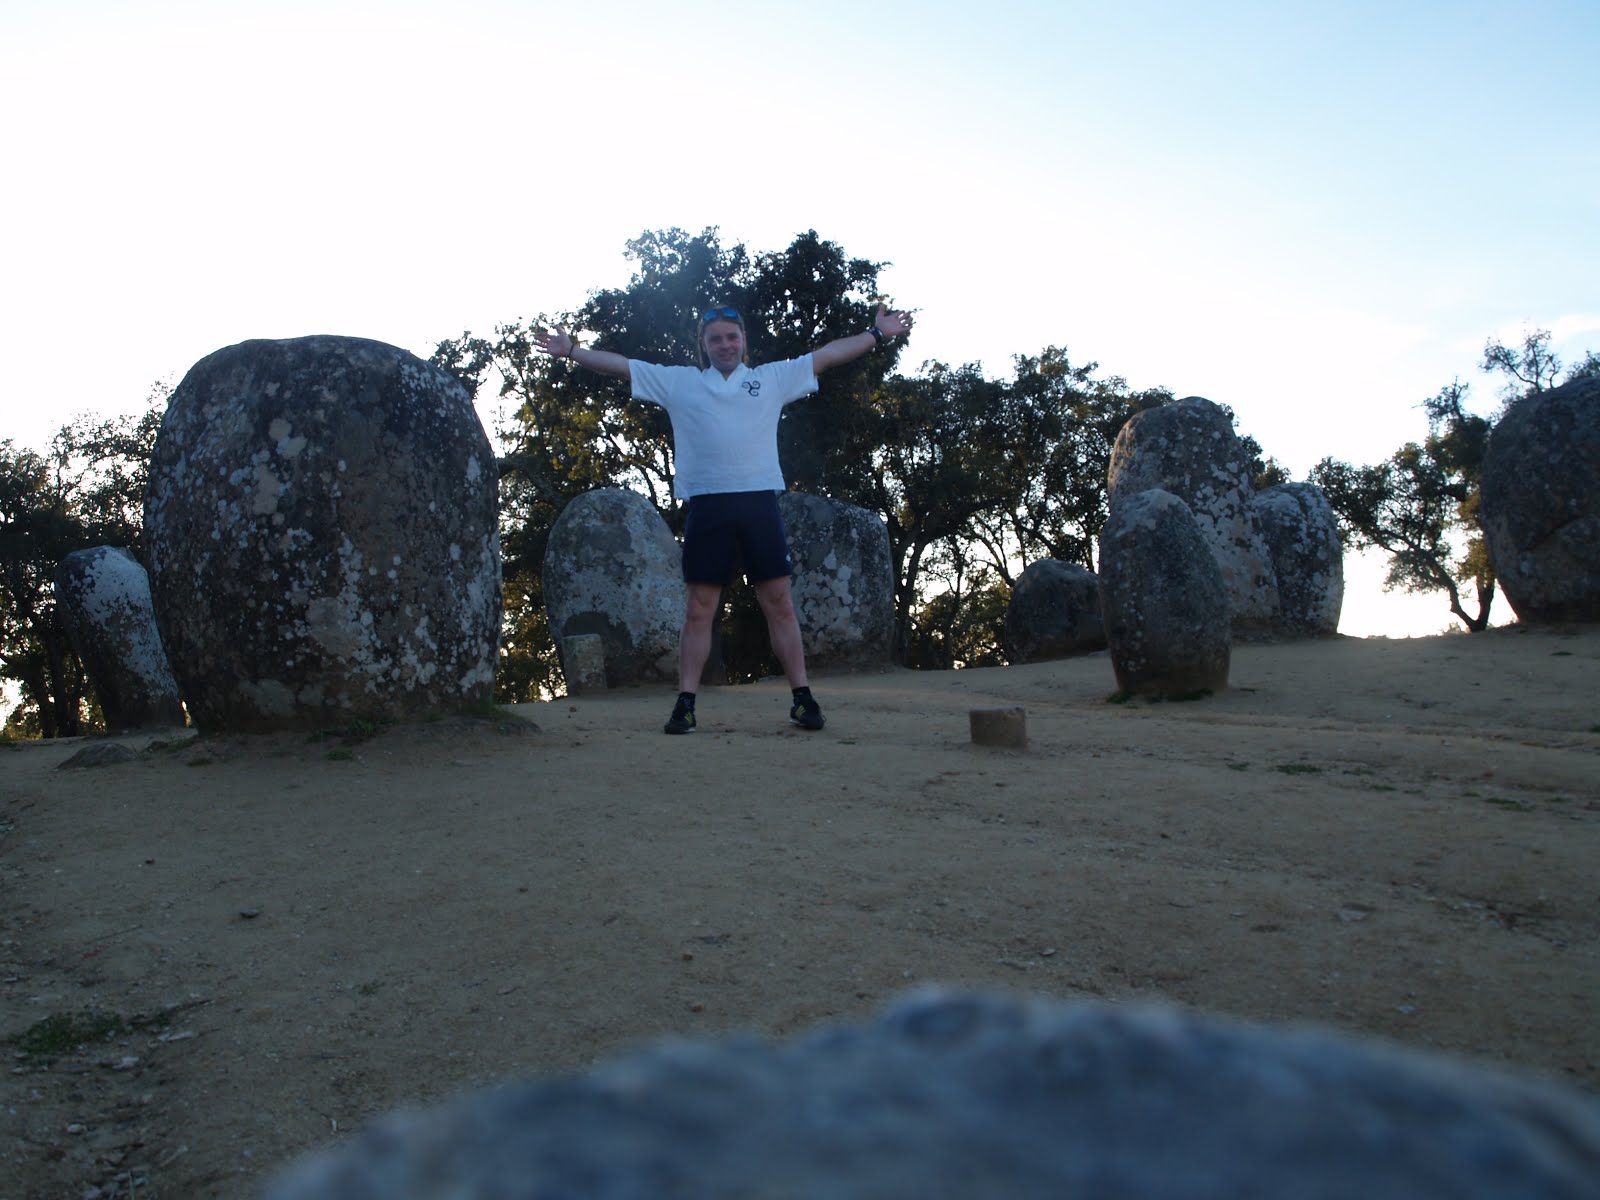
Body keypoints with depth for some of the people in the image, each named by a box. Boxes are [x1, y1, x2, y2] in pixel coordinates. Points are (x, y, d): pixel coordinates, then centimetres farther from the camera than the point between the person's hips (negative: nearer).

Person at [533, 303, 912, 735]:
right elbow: (620, 364, 16)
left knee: (779, 603, 1)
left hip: (759, 501, 0)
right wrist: (570, 350, 13)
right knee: (698, 609, 1)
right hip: (707, 505, 0)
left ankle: (802, 698, 4)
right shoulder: (678, 382, 15)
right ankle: (685, 703, 4)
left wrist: (877, 334, 12)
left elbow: (827, 354, 14)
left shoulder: (773, 378, 14)